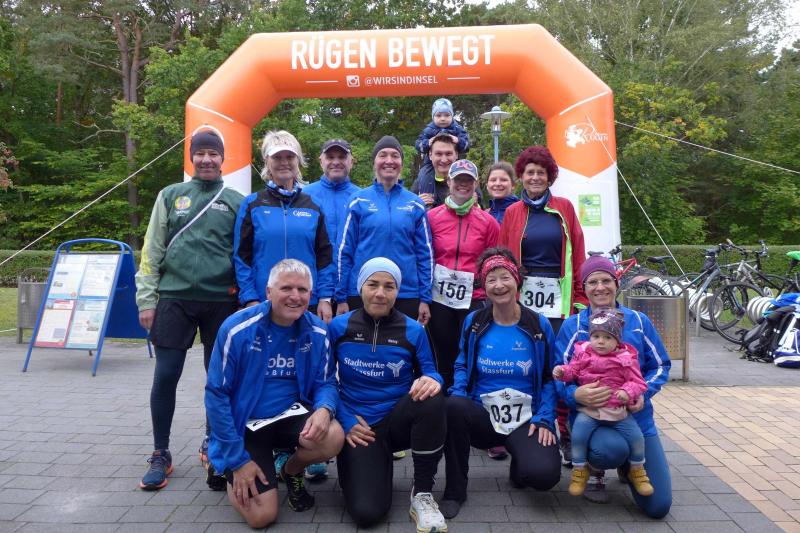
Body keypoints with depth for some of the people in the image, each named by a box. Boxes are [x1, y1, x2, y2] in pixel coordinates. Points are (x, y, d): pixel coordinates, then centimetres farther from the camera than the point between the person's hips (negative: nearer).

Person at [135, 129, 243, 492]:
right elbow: (152, 250, 6)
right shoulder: (171, 196, 9)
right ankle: (160, 455, 16)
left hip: (221, 301, 0)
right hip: (174, 298, 0)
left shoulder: (236, 201, 8)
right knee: (165, 377, 0)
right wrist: (146, 298, 0)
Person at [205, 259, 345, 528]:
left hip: (291, 414, 3)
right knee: (261, 516, -13)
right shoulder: (237, 329, -18)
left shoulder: (317, 332, -8)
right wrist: (238, 459, -15)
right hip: (245, 424, -3)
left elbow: (326, 383, -1)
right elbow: (216, 394, -14)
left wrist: (324, 409, -28)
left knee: (333, 438, -28)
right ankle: (232, 472, 22)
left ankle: (292, 470, 7)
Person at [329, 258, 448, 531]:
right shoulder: (338, 327, -3)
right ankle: (378, 463, 16)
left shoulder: (413, 331, -3)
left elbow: (429, 373, 2)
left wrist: (432, 381, -24)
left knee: (432, 400, -35)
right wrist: (345, 422, -7)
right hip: (359, 428, -1)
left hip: (398, 421, 1)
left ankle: (422, 495, -15)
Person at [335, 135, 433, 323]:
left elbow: (425, 253, 6)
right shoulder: (358, 201, 1)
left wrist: (425, 298, 1)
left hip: (407, 295, 1)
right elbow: (344, 251, 1)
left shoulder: (415, 204, 5)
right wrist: (341, 297, -2)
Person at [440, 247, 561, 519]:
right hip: (482, 415, 1)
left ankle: (520, 466, 12)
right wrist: (459, 393, -12)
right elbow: (462, 366, 9)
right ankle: (455, 490, -14)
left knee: (544, 474, -29)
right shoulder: (473, 323, 2)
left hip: (526, 419, -1)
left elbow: (550, 377, 2)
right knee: (452, 405, -34)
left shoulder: (539, 325, -1)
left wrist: (544, 419, -9)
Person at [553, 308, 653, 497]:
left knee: (636, 436, -6)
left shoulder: (625, 358, -5)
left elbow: (637, 382, -6)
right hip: (589, 410, 0)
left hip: (618, 410, 0)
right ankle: (579, 470, 6)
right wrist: (562, 371, -15)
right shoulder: (582, 353, 1)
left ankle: (637, 470, 25)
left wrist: (627, 392, -25)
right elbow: (573, 371, 6)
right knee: (578, 434, -19)